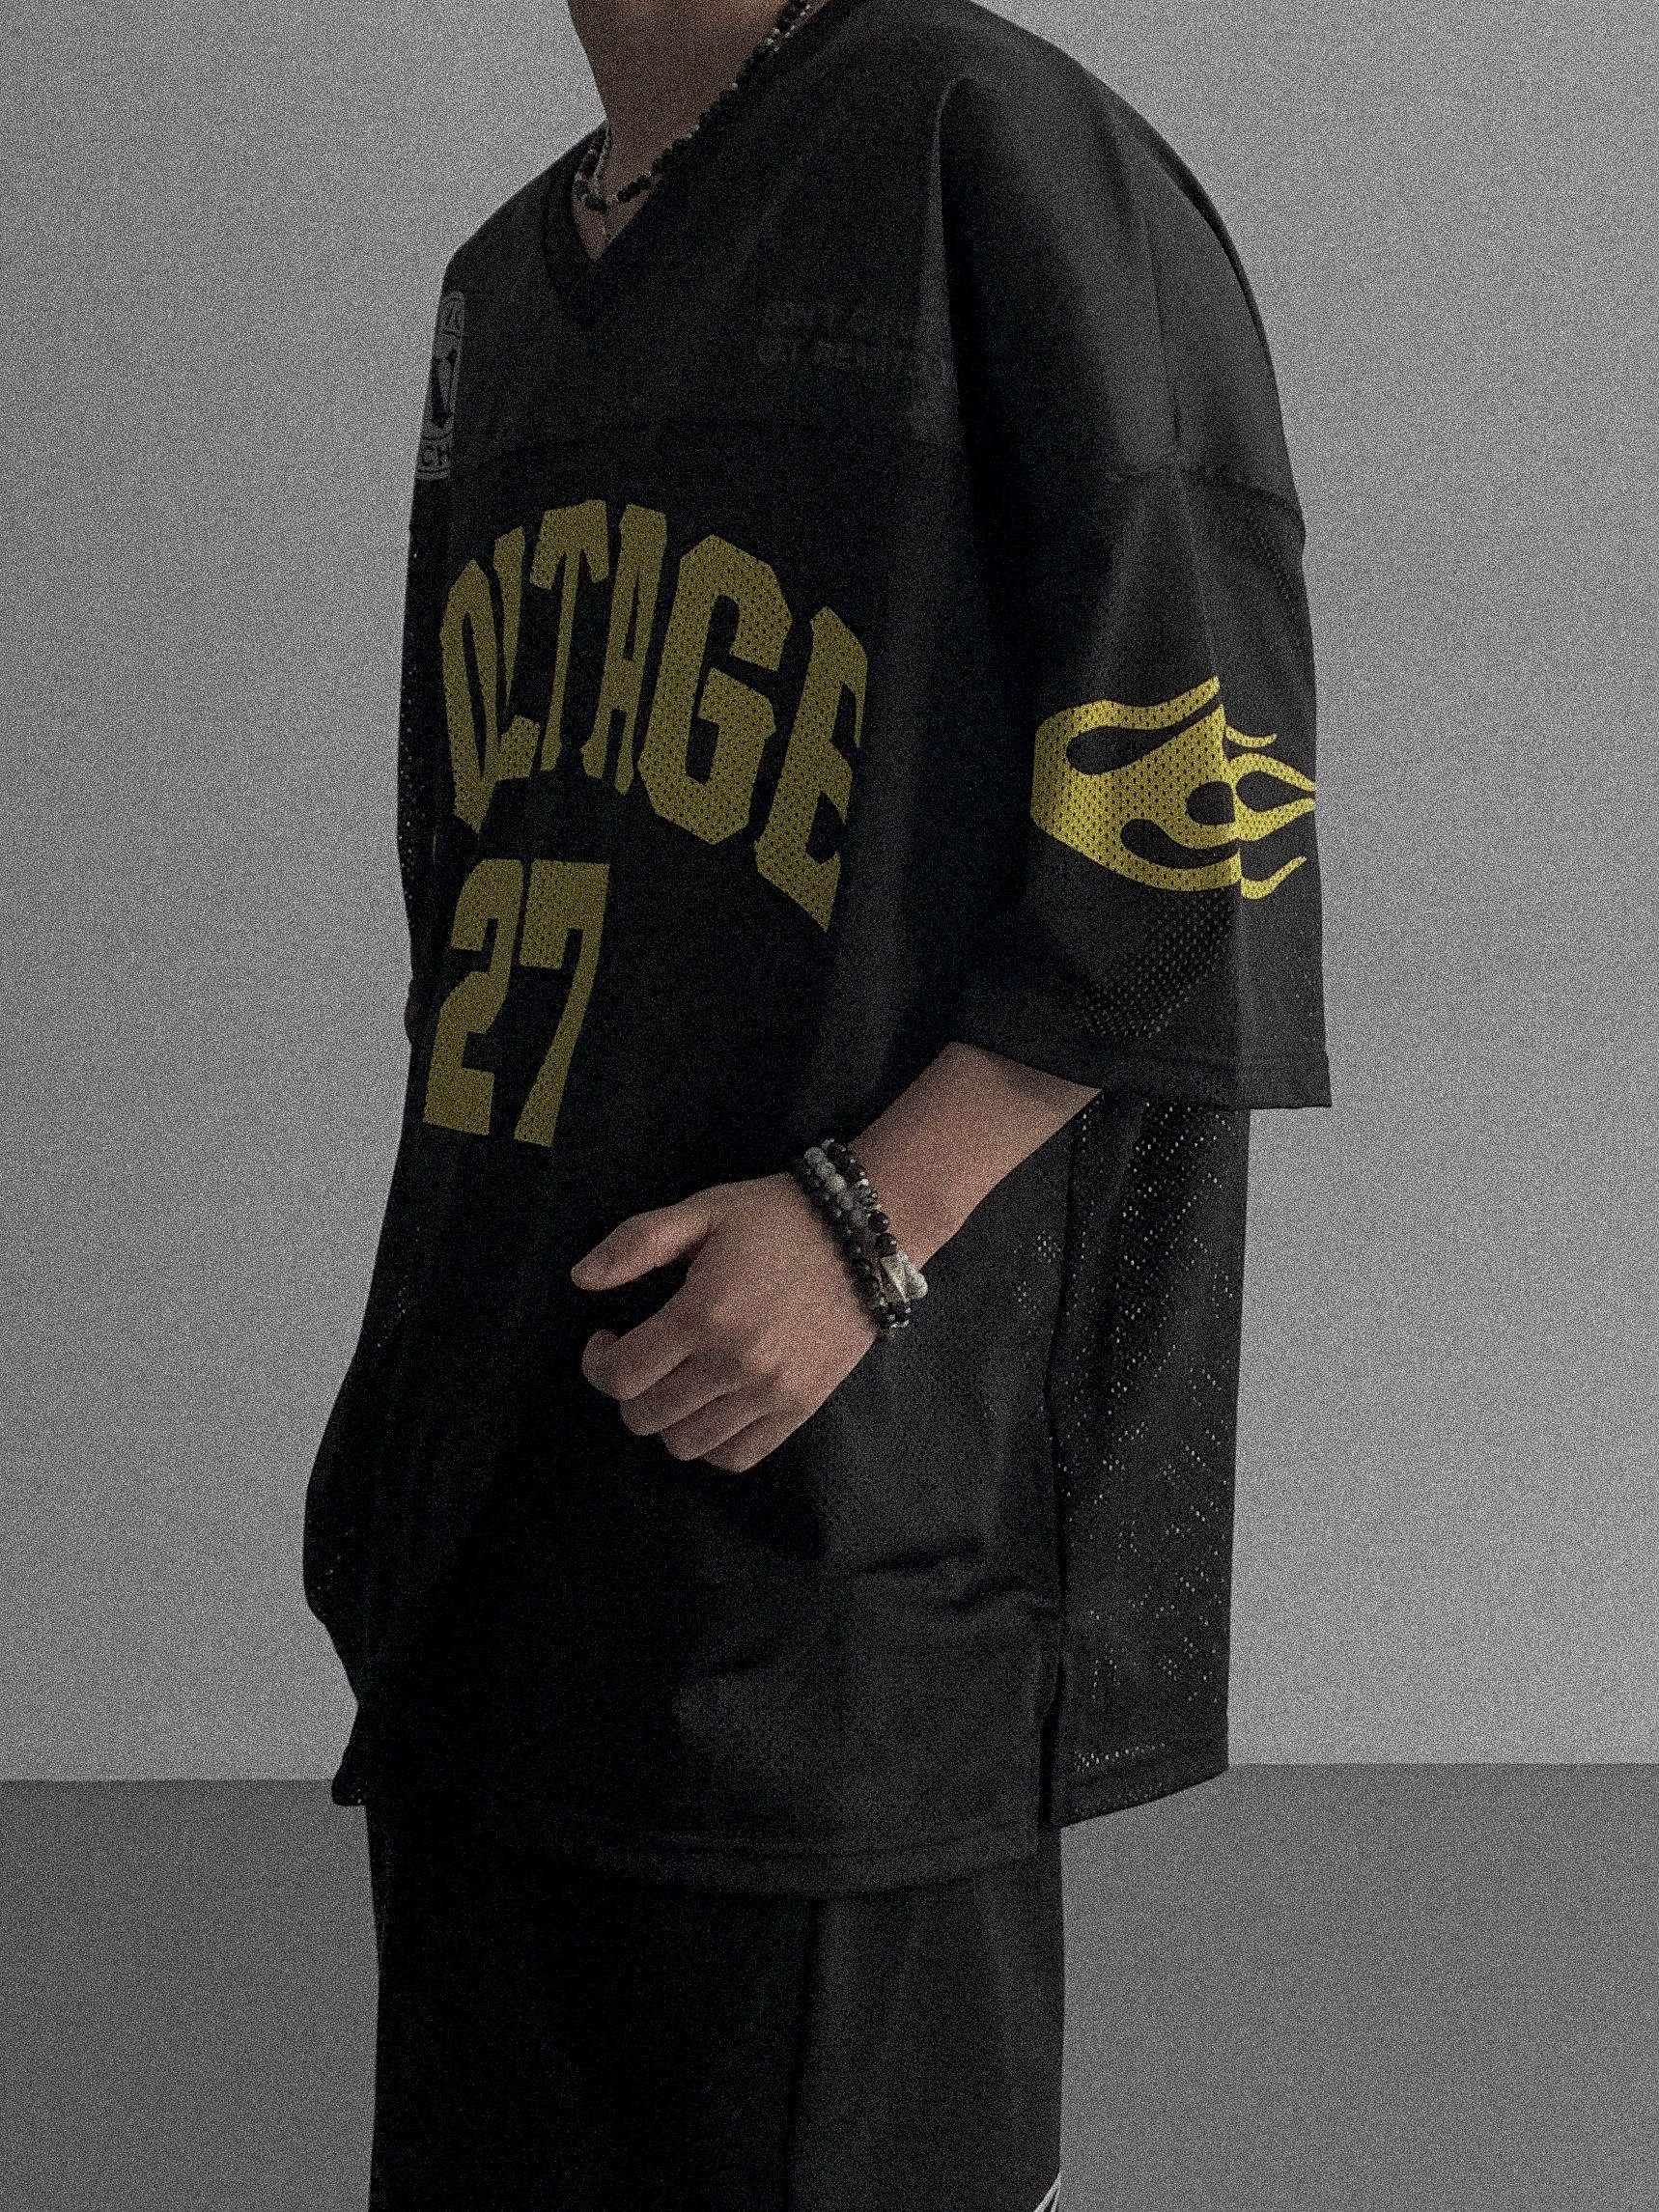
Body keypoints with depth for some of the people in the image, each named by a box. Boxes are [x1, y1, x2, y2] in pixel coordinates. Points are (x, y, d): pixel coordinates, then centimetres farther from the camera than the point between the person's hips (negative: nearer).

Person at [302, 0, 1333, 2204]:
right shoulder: (506, 284, 19)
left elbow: (1202, 782, -11)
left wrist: (871, 1217, -18)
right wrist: (449, 1308, 18)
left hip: (841, 1454, -7)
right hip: (495, 1470, 8)